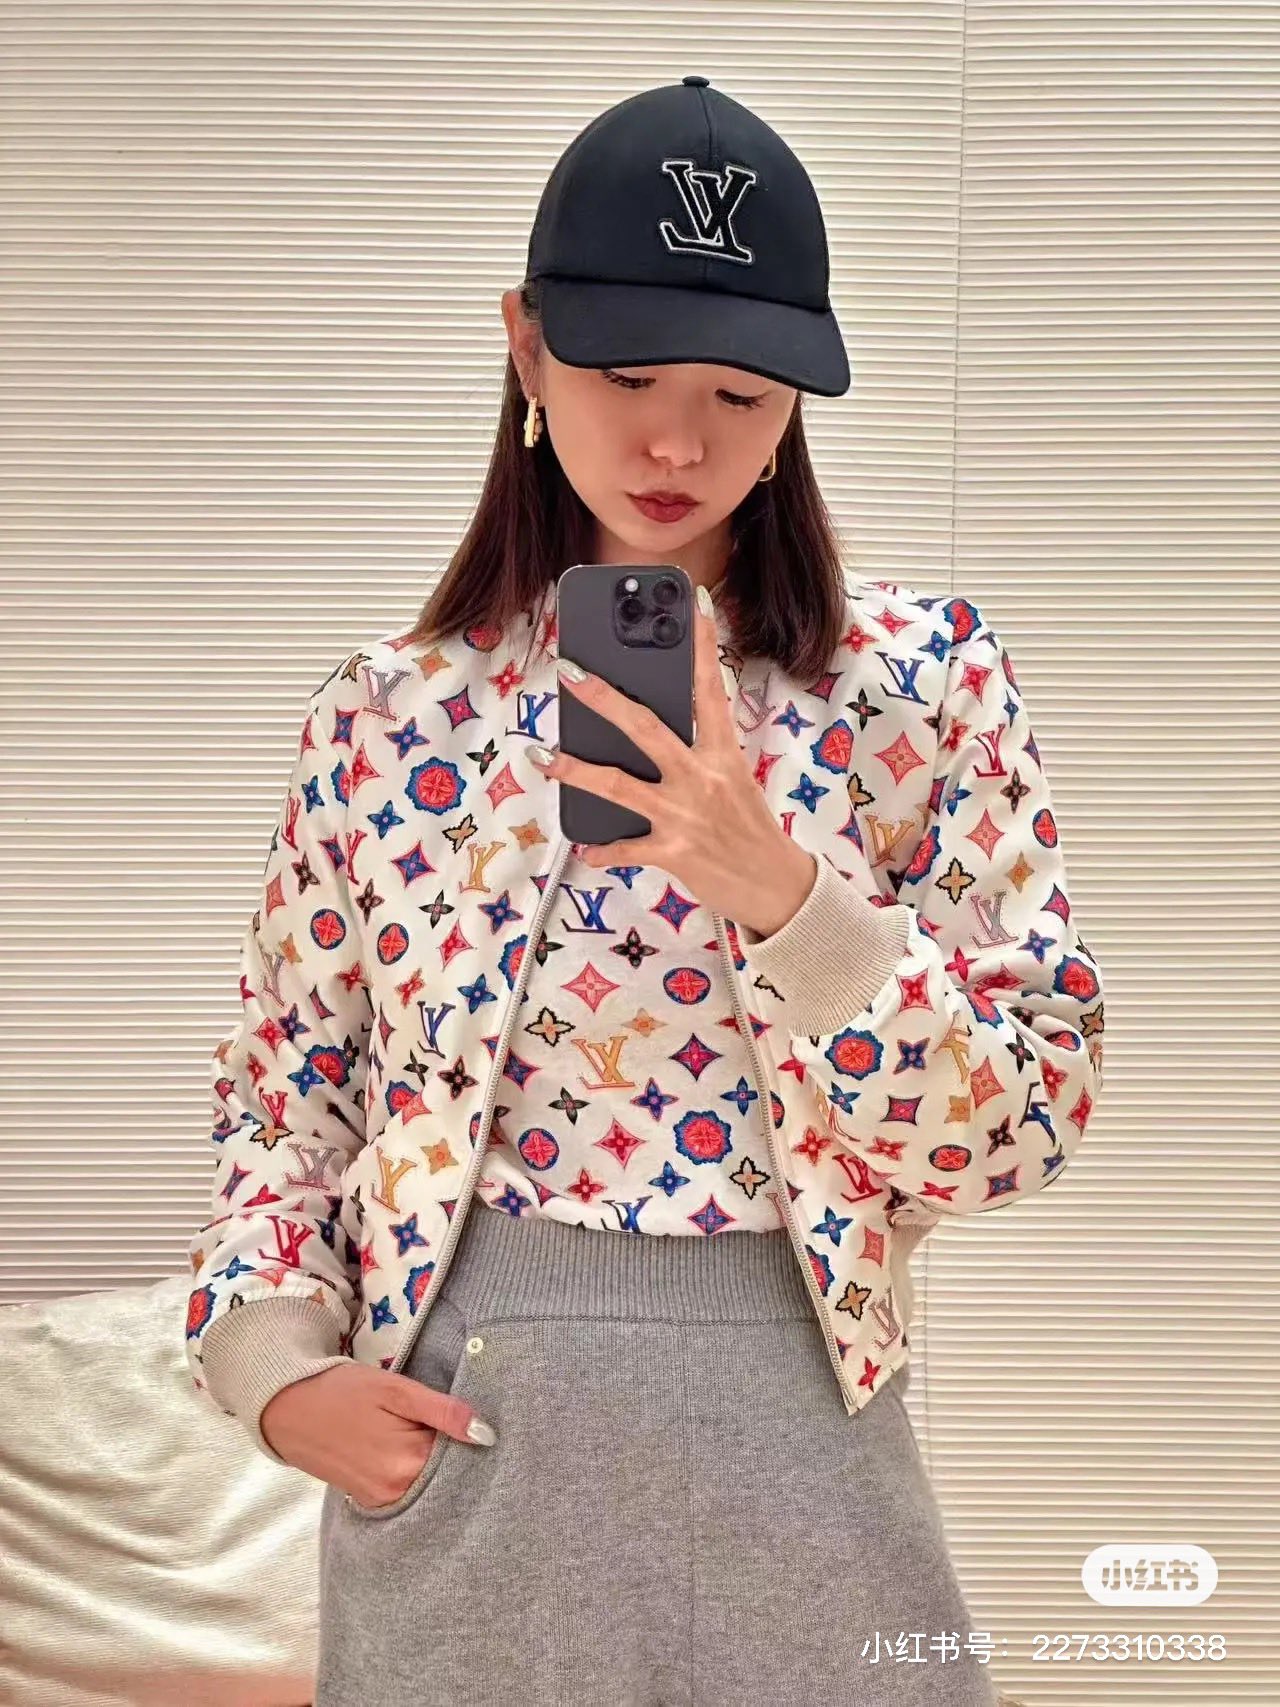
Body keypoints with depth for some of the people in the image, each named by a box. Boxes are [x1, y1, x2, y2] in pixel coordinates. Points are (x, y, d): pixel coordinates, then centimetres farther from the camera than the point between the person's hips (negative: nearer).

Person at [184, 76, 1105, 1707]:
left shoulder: (923, 679, -4)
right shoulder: (390, 708, 1)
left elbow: (1021, 1131, -8)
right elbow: (281, 1087, 10)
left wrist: (777, 891, -22)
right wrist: (275, 1363, -6)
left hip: (779, 1434, -1)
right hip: (447, 1437, 2)